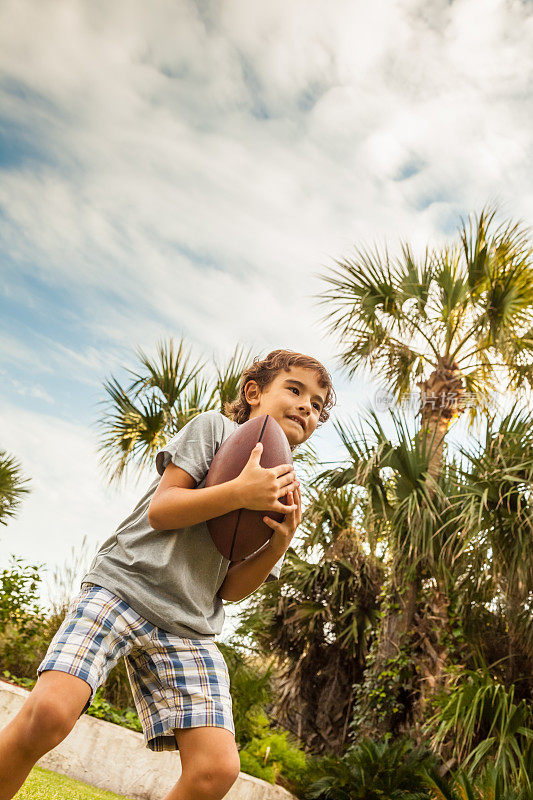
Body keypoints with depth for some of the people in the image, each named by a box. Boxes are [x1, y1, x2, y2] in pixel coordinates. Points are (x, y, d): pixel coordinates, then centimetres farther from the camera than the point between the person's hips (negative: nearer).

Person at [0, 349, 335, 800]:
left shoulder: (285, 495, 16)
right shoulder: (215, 428, 4)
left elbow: (232, 589, 10)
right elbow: (160, 509, -7)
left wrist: (278, 546, -8)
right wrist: (240, 492, -18)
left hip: (190, 630, 4)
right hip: (124, 587, -4)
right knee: (50, 711, -25)